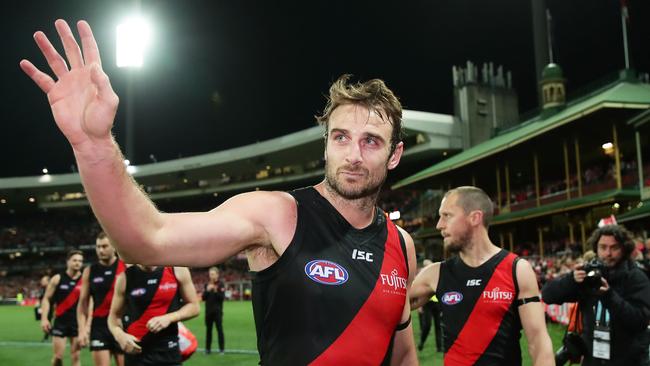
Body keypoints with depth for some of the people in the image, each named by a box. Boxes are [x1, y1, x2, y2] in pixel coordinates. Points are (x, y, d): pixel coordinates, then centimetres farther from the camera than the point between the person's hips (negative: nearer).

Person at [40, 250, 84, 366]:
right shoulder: (57, 279, -2)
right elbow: (46, 299, 2)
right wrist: (44, 318, -9)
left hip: (78, 322, 0)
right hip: (60, 321, 0)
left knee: (75, 356, 3)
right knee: (58, 356, 1)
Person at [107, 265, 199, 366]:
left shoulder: (177, 269, -3)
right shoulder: (125, 276, -3)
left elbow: (193, 306, 4)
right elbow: (114, 315, 5)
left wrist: (169, 318, -15)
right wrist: (120, 335, -17)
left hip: (168, 351, 1)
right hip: (137, 352, 0)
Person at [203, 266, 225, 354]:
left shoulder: (220, 284, -4)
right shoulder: (207, 285, 8)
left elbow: (222, 297, -10)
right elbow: (203, 298, 4)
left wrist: (216, 291, -23)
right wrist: (207, 290, -11)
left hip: (218, 311, -4)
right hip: (208, 311, 4)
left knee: (219, 329, -4)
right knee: (208, 329, 8)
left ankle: (221, 349, 1)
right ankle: (208, 348, 15)